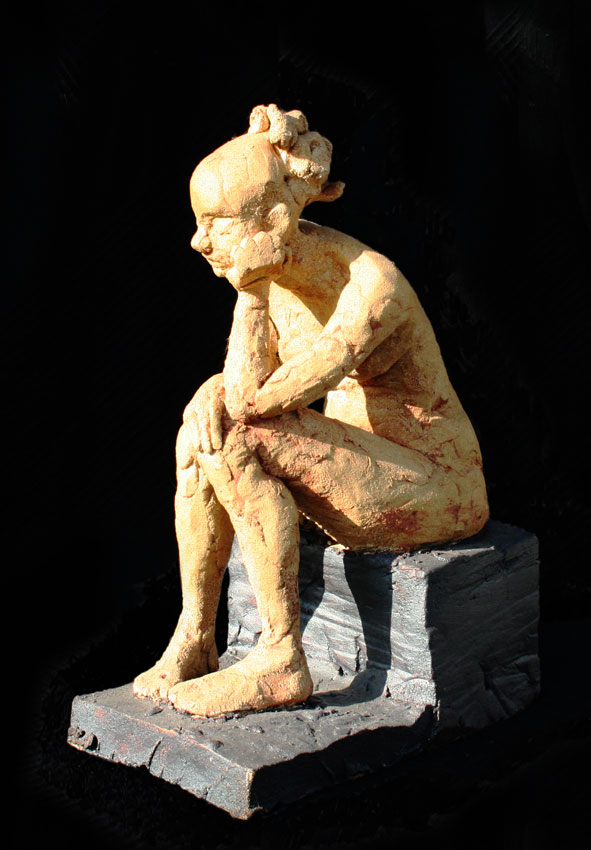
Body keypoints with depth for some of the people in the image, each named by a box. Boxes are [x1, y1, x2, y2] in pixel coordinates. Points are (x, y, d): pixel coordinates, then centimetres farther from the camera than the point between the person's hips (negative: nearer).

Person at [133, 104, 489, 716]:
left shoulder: (373, 287, -25)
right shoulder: (281, 272, 0)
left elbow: (259, 399, -30)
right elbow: (242, 388, -2)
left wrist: (252, 288, -23)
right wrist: (214, 396, -23)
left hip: (439, 493, -8)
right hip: (360, 476, 8)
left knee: (237, 436, -25)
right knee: (204, 422, -10)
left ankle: (281, 660, -16)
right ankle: (193, 642, -3)